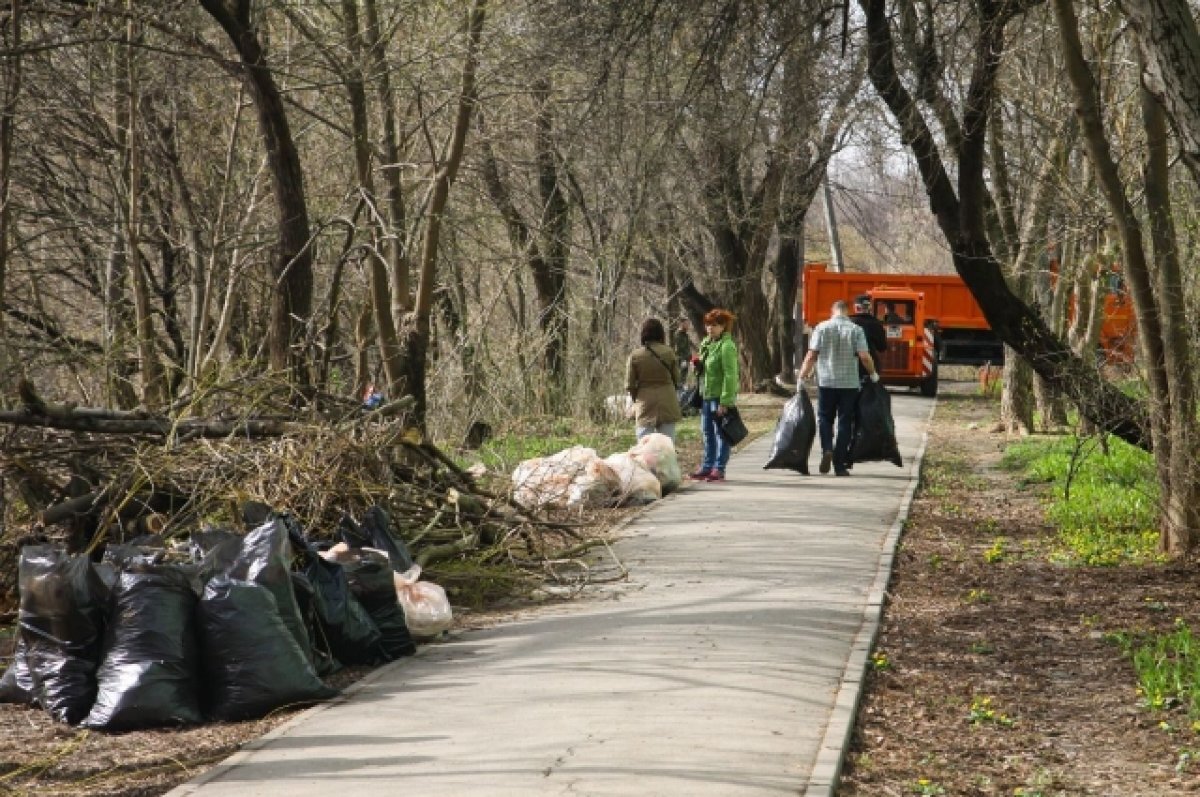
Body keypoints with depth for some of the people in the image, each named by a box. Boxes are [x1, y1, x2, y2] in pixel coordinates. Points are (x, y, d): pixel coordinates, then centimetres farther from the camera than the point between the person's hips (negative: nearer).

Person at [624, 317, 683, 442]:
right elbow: (676, 378, 3)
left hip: (645, 407, -1)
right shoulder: (668, 353, -4)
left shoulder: (635, 356, -6)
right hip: (668, 405, 1)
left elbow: (630, 385, -3)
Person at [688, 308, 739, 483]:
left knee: (721, 434, -2)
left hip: (720, 396, -9)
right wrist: (698, 364, 2)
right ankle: (707, 467, 21)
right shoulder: (706, 344, 13)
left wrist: (725, 401, -23)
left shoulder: (726, 346, -15)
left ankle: (719, 469, 3)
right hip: (706, 396, 9)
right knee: (707, 433, 14)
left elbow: (730, 375, -19)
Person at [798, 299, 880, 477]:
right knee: (844, 422, 6)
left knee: (825, 418, 15)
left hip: (826, 382, 0)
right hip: (849, 383, 0)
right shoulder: (856, 330, -2)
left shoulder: (822, 328, -1)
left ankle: (827, 449, -10)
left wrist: (802, 376, 4)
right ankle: (840, 464, 5)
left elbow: (811, 355, -5)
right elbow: (864, 356, -8)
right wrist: (873, 374, 8)